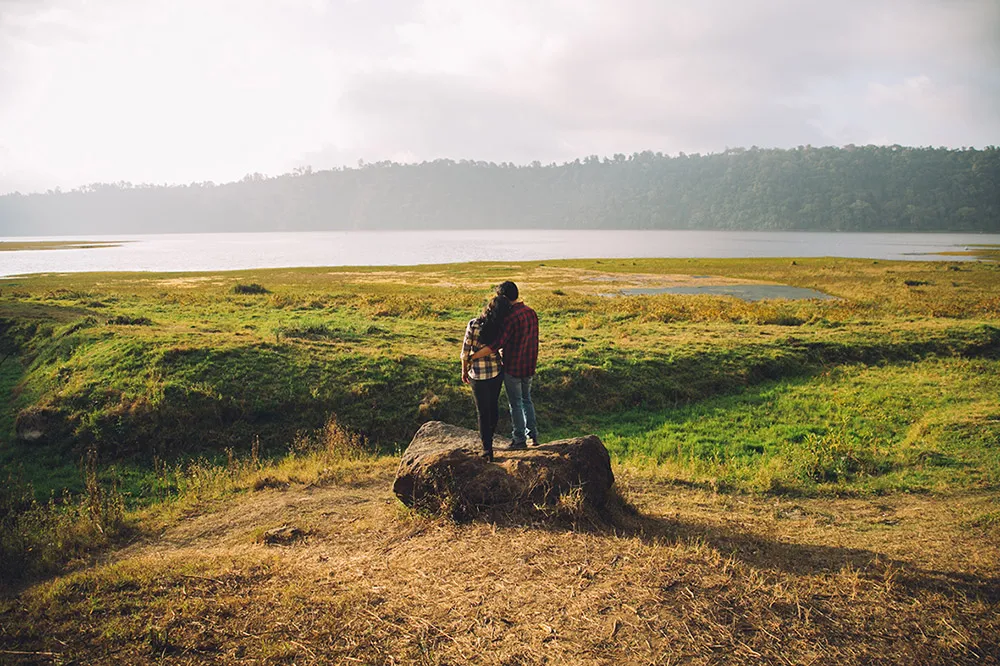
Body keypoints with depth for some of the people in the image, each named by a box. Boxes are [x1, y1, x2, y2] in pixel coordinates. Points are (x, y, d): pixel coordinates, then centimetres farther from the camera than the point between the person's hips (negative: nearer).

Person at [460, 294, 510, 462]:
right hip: (497, 372, 3)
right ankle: (489, 437, 44)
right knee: (493, 405, 23)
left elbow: (465, 352, -11)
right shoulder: (502, 328, -15)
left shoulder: (473, 325, -21)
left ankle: (487, 449, 12)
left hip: (478, 374, -3)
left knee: (483, 411, 9)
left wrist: (464, 371, 3)